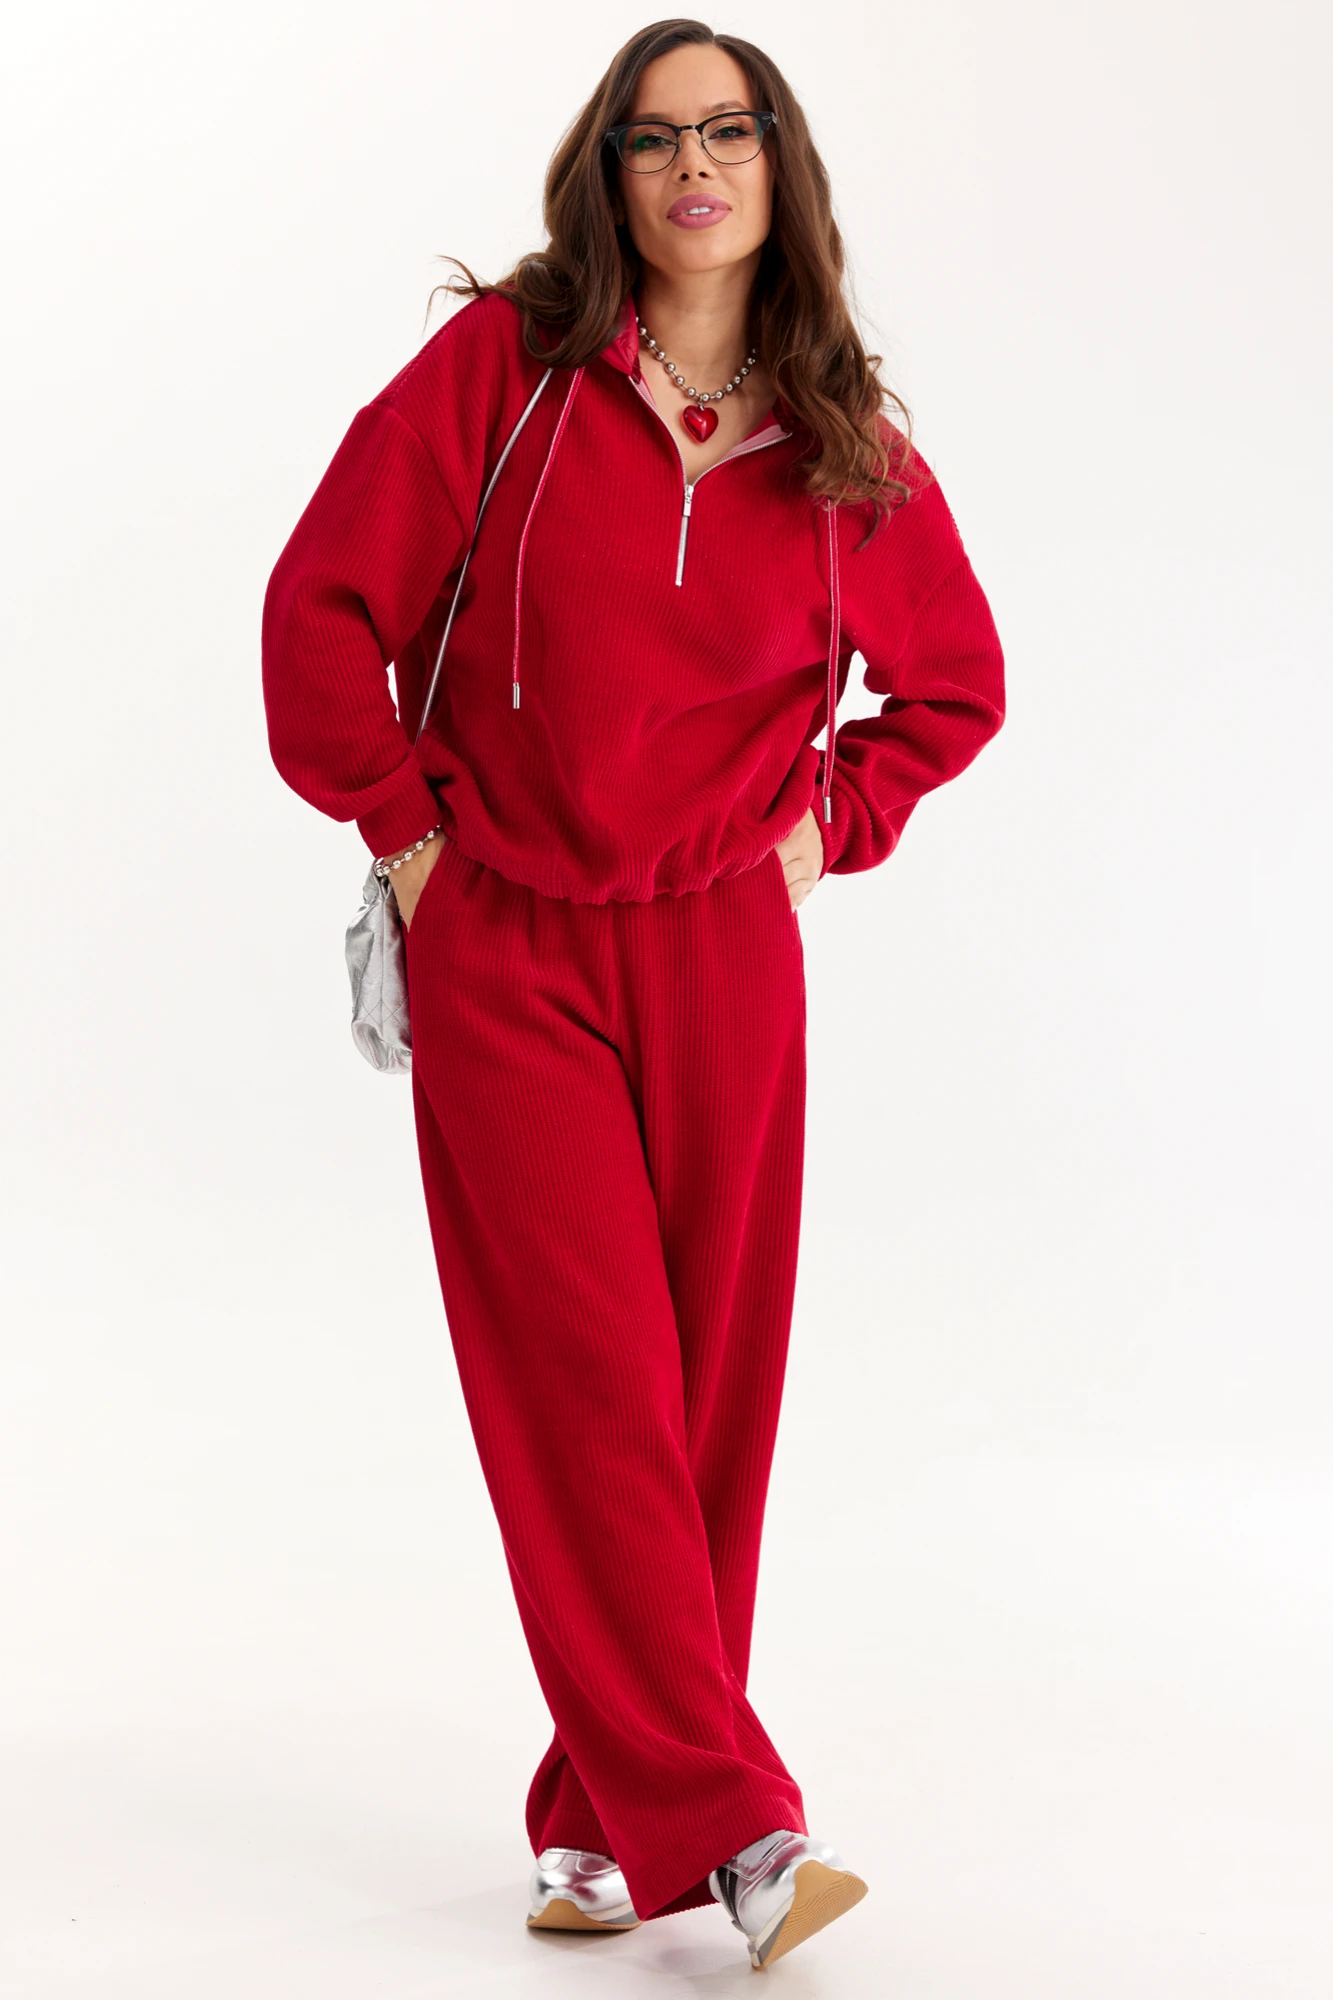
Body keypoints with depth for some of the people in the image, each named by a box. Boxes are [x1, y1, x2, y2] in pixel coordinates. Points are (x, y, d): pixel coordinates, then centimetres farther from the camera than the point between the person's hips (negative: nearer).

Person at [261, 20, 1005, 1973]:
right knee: (586, 1385, -9)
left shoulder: (847, 443, 5)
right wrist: (402, 824, -1)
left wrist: (835, 824, 8)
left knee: (709, 1390, 2)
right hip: (501, 951, -2)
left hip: (724, 954, 3)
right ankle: (730, 1828, -7)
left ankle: (610, 1821, 15)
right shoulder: (502, 362, -3)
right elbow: (323, 603, -2)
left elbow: (956, 681, 19)